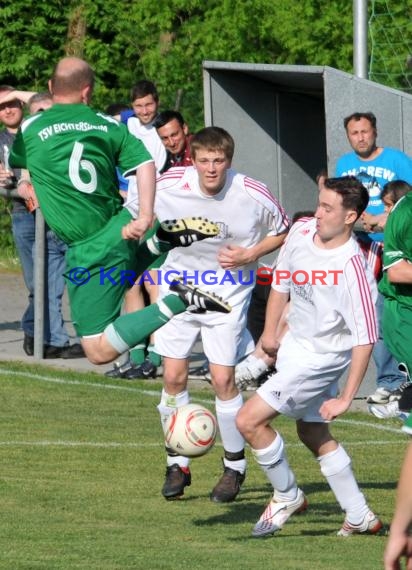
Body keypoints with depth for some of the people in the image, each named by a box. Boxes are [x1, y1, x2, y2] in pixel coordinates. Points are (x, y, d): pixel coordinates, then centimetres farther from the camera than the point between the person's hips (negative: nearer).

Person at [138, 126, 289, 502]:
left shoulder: (253, 195, -16)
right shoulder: (167, 186, -15)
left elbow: (283, 232, 2)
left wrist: (250, 254, -13)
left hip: (228, 295, -1)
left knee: (224, 380, -5)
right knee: (174, 377, -2)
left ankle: (235, 467, 12)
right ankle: (178, 464, 13)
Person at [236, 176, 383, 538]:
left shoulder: (353, 269, -29)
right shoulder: (302, 232, -9)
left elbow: (365, 338, -25)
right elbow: (282, 280, 11)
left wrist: (346, 398, -24)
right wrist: (270, 332, 12)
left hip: (321, 356, -8)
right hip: (295, 344, 8)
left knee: (250, 420, -13)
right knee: (313, 433, 20)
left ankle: (288, 495, 9)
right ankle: (360, 518, 32)